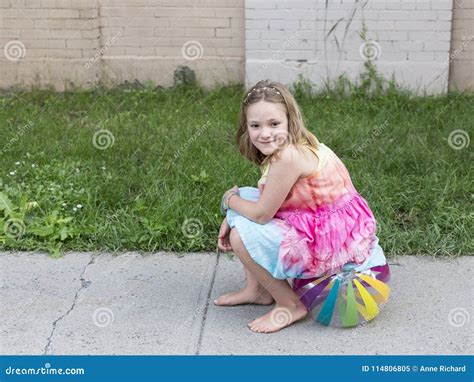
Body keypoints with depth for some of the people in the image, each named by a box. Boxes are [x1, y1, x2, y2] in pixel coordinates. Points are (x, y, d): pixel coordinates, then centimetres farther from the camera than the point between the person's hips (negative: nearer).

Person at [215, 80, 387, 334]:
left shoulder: (289, 156, -27)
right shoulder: (287, 148, 2)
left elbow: (261, 214, -19)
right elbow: (265, 200, 14)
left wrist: (229, 200, 0)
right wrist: (231, 218, 3)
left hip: (331, 243, -10)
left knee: (242, 235, -17)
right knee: (243, 199, 10)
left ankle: (290, 305, 2)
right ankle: (256, 289, 20)